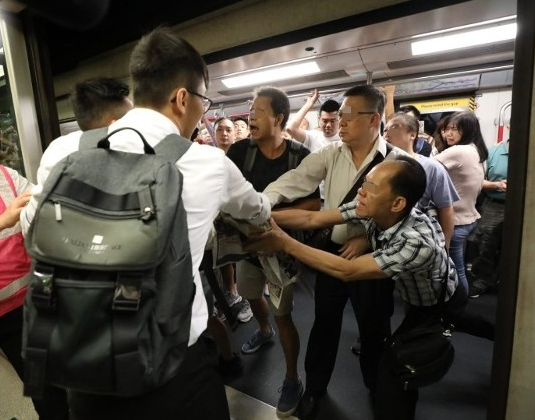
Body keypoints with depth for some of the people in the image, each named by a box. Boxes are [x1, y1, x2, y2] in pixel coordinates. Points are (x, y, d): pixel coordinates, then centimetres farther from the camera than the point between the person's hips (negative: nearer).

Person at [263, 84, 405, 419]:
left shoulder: (397, 161, -10)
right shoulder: (330, 154, -2)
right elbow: (295, 180, -13)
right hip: (332, 251, 3)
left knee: (373, 326, 17)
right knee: (324, 322, 17)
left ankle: (378, 389, 47)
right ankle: (314, 387, 41)